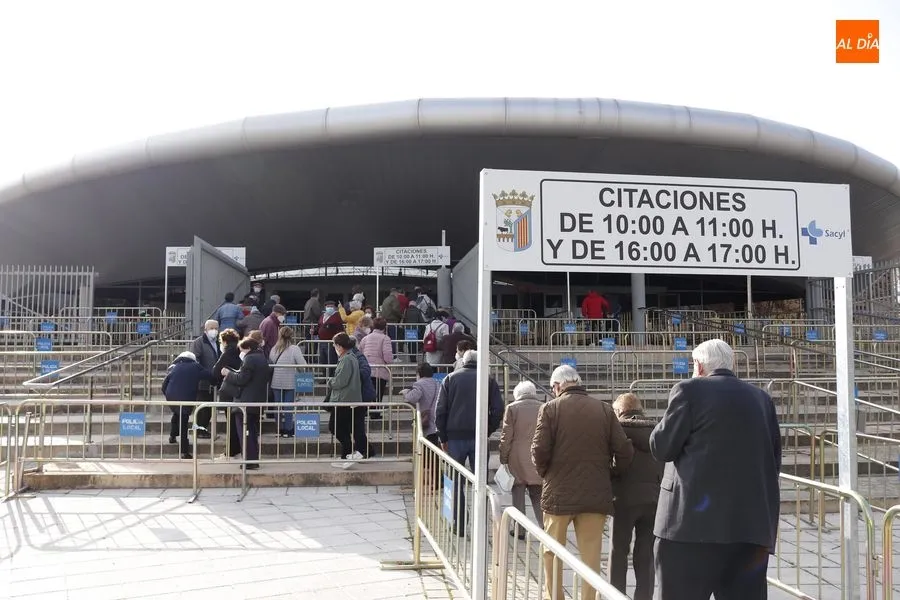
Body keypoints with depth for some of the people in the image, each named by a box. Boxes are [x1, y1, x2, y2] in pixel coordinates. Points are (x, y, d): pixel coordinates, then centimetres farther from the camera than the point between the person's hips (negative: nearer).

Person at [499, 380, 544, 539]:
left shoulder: (512, 408, -5)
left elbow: (506, 437, -6)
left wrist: (503, 459, 1)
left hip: (518, 460, -2)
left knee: (518, 492, 8)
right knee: (537, 495, 12)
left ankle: (520, 529, 9)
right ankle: (544, 525, 1)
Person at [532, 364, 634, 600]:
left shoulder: (550, 408, -6)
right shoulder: (604, 409, 0)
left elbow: (539, 450, -11)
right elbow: (624, 450, -3)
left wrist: (546, 474, 8)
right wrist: (613, 476, 13)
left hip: (559, 493, -1)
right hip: (596, 493, 1)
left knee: (552, 552, 16)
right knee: (591, 554, 9)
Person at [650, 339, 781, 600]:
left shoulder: (690, 390, -1)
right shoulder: (761, 398, 16)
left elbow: (661, 447, -2)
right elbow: (775, 458, 17)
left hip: (694, 518, -5)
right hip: (752, 522, 6)